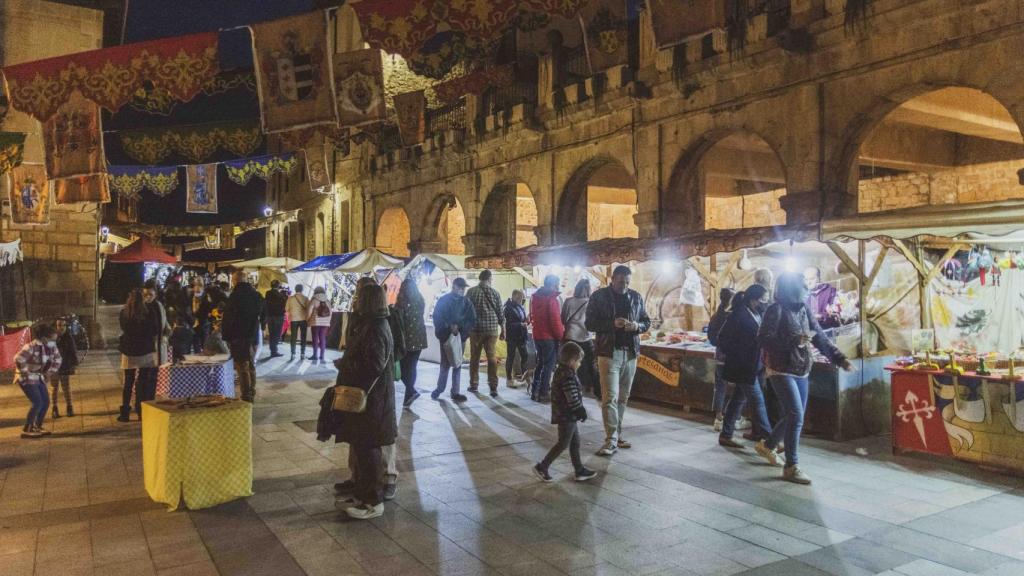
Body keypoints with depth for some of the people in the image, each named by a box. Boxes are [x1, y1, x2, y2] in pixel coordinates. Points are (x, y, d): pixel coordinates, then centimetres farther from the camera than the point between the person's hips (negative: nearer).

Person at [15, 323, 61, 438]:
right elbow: (18, 360, -31)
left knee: (46, 402, 5)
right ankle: (26, 430, -4)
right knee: (37, 403, -14)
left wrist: (49, 373, 8)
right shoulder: (32, 347, -27)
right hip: (27, 378, -8)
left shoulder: (51, 346, -4)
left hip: (38, 377, 8)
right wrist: (25, 374, -22)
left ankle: (37, 427, 18)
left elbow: (57, 360, 12)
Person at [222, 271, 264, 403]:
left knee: (242, 367, -4)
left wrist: (226, 335, -6)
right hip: (253, 336, 7)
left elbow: (228, 318, -13)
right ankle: (252, 395, 20)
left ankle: (246, 396, -5)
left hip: (239, 337, -7)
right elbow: (262, 315, 15)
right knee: (251, 365, 15)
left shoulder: (235, 295, -14)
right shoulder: (257, 295, 8)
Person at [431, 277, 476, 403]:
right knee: (446, 364, 1)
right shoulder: (443, 300, -1)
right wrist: (449, 327, -20)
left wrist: (459, 327, -13)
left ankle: (455, 392, 14)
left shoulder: (466, 301, 5)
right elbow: (437, 319, -6)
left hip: (460, 336, 3)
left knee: (457, 365, 7)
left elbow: (472, 320, 1)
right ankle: (440, 388, 19)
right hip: (446, 336, -3)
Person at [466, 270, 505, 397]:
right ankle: (493, 387, -1)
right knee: (492, 358, 3)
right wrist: (503, 330, 13)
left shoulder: (472, 291, -2)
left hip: (476, 329, -1)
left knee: (475, 357, 10)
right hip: (492, 329, 1)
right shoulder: (495, 293, 1)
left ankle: (474, 384, 17)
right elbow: (500, 314, 4)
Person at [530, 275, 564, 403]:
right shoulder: (551, 299, -17)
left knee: (540, 363, 18)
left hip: (537, 335, 8)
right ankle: (544, 393, 2)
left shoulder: (536, 297, 10)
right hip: (549, 337, -8)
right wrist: (561, 335, -8)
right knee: (549, 365, 0)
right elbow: (555, 320, -19)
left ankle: (534, 391, 21)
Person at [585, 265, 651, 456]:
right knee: (610, 397, -9)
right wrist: (612, 323, -21)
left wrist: (637, 326, -10)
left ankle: (616, 434, 22)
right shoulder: (599, 296, -3)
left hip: (630, 353, 4)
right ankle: (611, 440, -6)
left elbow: (646, 322, 14)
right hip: (609, 352, -4)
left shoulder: (636, 297, 9)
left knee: (623, 397, 11)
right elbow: (590, 323, -6)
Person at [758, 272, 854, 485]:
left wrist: (840, 359, 7)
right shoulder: (777, 310, -12)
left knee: (793, 416, 14)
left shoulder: (803, 310, 8)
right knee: (796, 416, -11)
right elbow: (763, 338, -21)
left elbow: (820, 338, 12)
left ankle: (768, 446, 37)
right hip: (781, 371, -8)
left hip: (801, 372, 8)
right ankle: (791, 467, -1)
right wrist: (794, 341, -27)